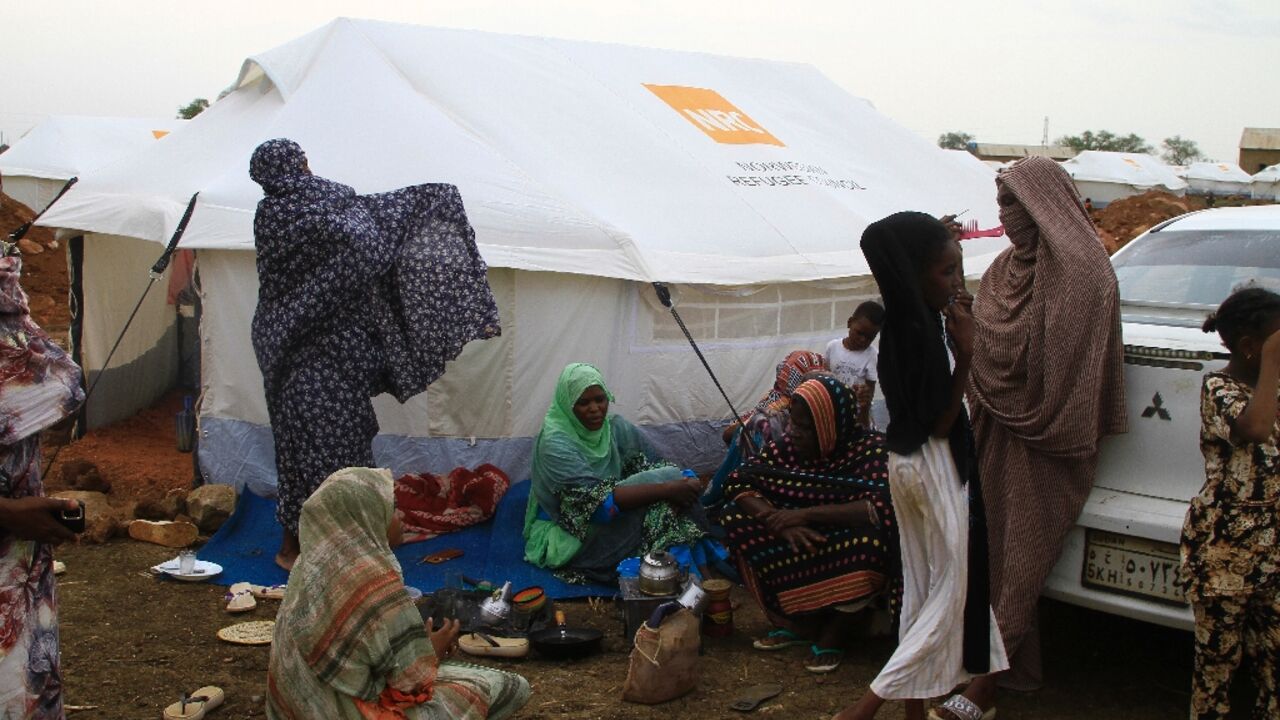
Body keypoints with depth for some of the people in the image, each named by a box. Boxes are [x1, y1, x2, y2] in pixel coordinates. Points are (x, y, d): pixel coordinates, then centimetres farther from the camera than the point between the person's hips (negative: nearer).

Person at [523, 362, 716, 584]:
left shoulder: (616, 427, 0)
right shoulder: (555, 443, -22)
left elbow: (656, 465, -4)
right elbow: (598, 500, -30)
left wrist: (681, 485, -28)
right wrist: (667, 489, -33)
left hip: (614, 519, 7)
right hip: (567, 535, -7)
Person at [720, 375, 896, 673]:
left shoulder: (871, 448, -19)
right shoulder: (788, 446, -7)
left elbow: (882, 508, -32)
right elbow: (738, 482, -11)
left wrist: (806, 514, -33)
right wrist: (782, 523, -28)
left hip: (848, 558, -4)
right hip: (800, 544, 5)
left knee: (871, 535, -36)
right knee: (736, 517, -14)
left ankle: (835, 628, -11)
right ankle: (803, 622, -11)